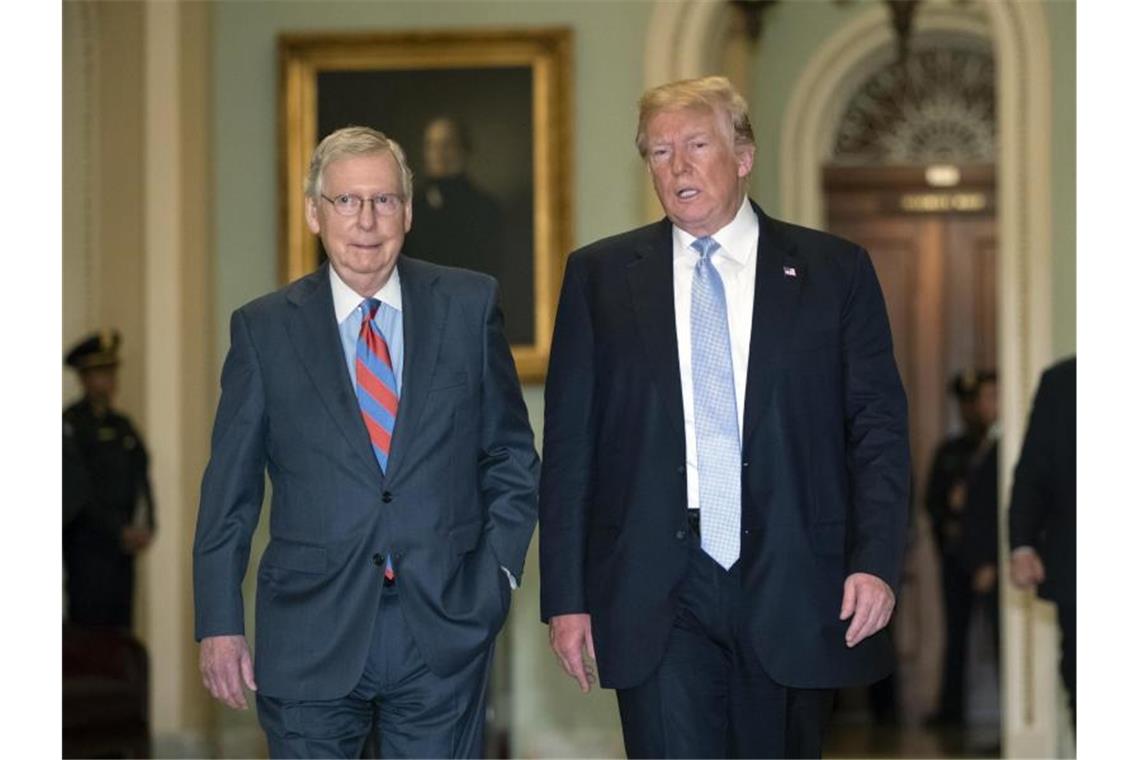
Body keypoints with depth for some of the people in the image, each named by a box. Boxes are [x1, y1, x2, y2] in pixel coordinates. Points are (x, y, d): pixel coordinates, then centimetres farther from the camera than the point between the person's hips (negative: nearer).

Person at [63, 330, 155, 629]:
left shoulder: (122, 426, 16)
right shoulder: (69, 425, -6)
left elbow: (141, 483, 13)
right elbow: (78, 494, -12)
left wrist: (146, 529, -4)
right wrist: (121, 534, -14)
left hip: (122, 546, 7)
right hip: (87, 548, -7)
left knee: (119, 636, 4)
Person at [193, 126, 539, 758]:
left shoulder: (469, 305, 5)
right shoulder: (264, 328, 3)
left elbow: (511, 454, 10)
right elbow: (229, 489, 5)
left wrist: (497, 571, 0)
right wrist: (219, 624, 1)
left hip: (443, 633, 1)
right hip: (310, 642, 0)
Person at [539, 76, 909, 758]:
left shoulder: (835, 271, 7)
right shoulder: (600, 276, 9)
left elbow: (879, 426, 4)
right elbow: (569, 442, 7)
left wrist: (877, 561, -9)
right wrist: (565, 595, 0)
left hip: (793, 594, 1)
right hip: (658, 597, 0)